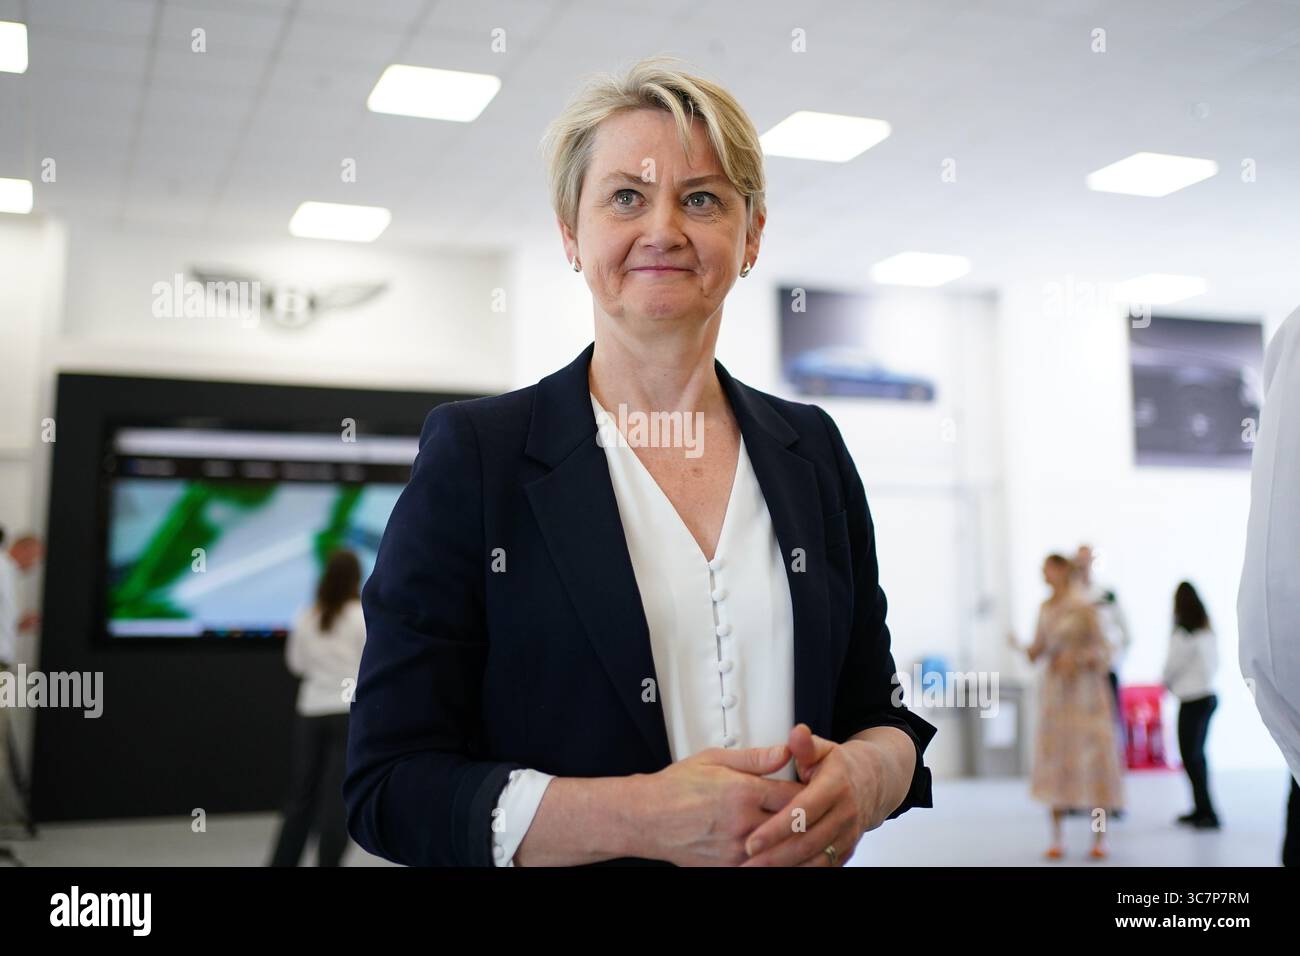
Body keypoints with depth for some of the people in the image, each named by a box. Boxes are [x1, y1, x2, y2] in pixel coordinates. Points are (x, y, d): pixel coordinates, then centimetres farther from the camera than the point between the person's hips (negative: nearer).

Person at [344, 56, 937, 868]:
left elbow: (881, 713, 6)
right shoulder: (476, 453, -11)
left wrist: (865, 774, -16)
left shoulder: (812, 450, 1)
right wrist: (643, 816, -27)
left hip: (797, 856, 4)